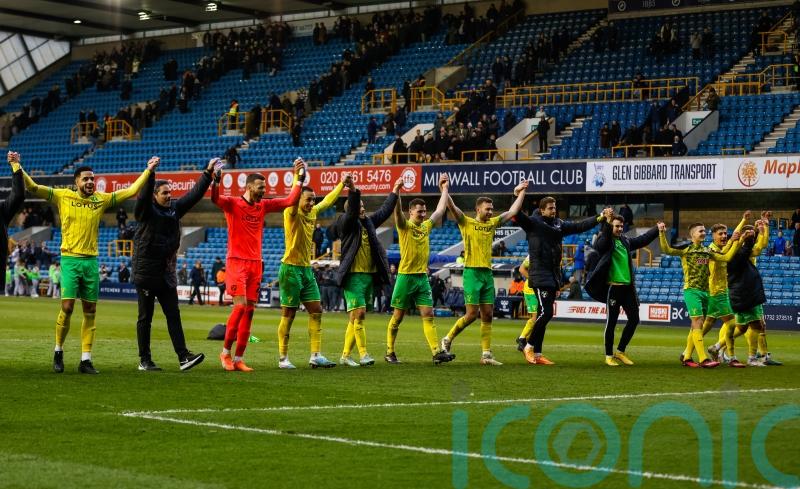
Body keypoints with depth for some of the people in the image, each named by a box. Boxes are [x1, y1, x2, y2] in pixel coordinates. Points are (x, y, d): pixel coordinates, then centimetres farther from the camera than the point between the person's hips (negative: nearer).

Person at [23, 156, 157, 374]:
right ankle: (58, 351, 9)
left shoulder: (101, 199, 8)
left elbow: (131, 191, 12)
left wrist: (148, 170, 10)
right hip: (70, 260, -3)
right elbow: (32, 187, -3)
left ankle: (85, 360, 8)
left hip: (91, 261, 3)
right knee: (67, 307, -12)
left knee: (90, 311, 3)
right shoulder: (63, 196, 1)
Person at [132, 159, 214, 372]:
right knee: (145, 317, 2)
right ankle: (144, 360, 8)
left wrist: (207, 174, 0)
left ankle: (183, 356, -2)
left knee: (174, 315, 1)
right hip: (146, 272, -5)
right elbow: (143, 195, -26)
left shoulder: (174, 209, 10)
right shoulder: (145, 211, -7)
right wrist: (150, 173, -39)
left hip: (166, 273, 6)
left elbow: (194, 195, 9)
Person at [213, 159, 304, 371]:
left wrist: (299, 179, 4)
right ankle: (226, 352, 2)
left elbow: (290, 201, 13)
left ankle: (238, 358, 8)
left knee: (249, 311, 3)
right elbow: (215, 199, -24)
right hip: (237, 262, -6)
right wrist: (215, 180, -41)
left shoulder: (263, 206, 11)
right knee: (240, 306, -14)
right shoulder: (233, 204, -5)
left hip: (256, 264, 6)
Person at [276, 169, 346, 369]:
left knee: (316, 311, 2)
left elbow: (328, 201, 26)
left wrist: (342, 184, 29)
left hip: (307, 269, 8)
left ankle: (316, 356, 3)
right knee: (288, 315, -3)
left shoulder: (312, 212, 10)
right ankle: (283, 358, 3)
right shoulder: (291, 214, -10)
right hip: (291, 269, -8)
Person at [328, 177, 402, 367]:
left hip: (369, 275, 7)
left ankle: (345, 355, 13)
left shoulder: (368, 222, 17)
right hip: (353, 275, -7)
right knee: (359, 314, -12)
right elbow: (351, 212, -21)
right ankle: (363, 354, -12)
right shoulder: (346, 224, -2)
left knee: (356, 317, 8)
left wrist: (395, 190, 27)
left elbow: (385, 211, 25)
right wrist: (353, 191, -35)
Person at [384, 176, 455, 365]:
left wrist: (444, 189, 20)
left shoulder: (426, 227, 12)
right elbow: (397, 210, -22)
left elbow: (440, 210, 20)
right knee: (397, 316, 3)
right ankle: (390, 352, 13)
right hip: (406, 277, -5)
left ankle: (437, 352, -11)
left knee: (428, 315, -3)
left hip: (422, 277, 5)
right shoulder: (404, 226, -4)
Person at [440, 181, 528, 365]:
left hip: (488, 273, 6)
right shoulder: (466, 222, 0)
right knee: (472, 314, -9)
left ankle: (486, 354, 4)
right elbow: (451, 206, -13)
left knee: (487, 315, 2)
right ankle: (448, 339, 11)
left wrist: (521, 192, 18)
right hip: (472, 272, -6)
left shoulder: (492, 223, 15)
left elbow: (513, 211, 20)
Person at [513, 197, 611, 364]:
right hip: (540, 275, -7)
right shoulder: (533, 222, -3)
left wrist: (600, 218, 13)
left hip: (554, 276, 7)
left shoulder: (559, 224, 15)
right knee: (545, 313, -15)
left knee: (544, 315, 7)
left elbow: (580, 226, 19)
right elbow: (516, 215, -16)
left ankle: (537, 354, 11)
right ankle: (528, 345, 1)